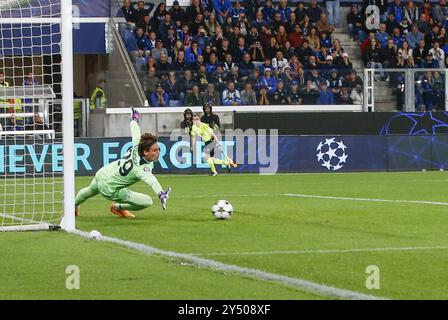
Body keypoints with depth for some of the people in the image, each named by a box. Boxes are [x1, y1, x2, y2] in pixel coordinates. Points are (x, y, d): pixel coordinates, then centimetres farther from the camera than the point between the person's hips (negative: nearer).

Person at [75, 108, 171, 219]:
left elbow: (135, 133, 2)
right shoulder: (142, 168, -36)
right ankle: (118, 207, 16)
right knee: (147, 201, -9)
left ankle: (74, 205, 73)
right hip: (109, 190, -8)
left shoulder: (136, 146, -17)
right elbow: (151, 180, -55)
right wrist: (161, 194, -73)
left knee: (90, 191, 40)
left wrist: (134, 119, 22)